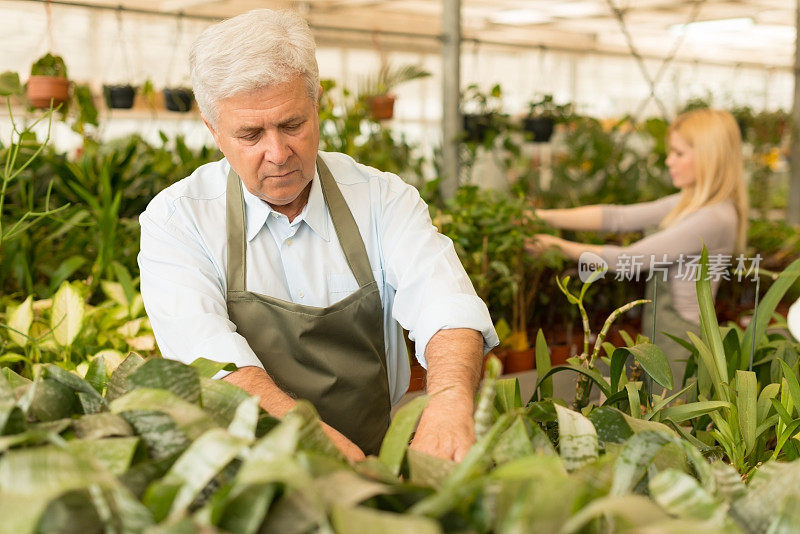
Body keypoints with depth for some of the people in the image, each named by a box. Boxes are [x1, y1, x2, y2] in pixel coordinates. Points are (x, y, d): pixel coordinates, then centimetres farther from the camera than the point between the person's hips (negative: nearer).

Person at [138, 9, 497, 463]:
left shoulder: (383, 199, 1)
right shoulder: (175, 218, -5)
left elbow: (444, 302, -17)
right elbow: (209, 356, -20)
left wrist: (450, 400, -39)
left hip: (378, 464, 0)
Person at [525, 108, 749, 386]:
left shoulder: (713, 219, -20)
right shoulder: (689, 204, 12)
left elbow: (630, 261, -19)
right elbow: (618, 217, 7)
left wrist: (559, 245, -10)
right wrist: (543, 216, 0)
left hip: (679, 348, -9)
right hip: (660, 342, 9)